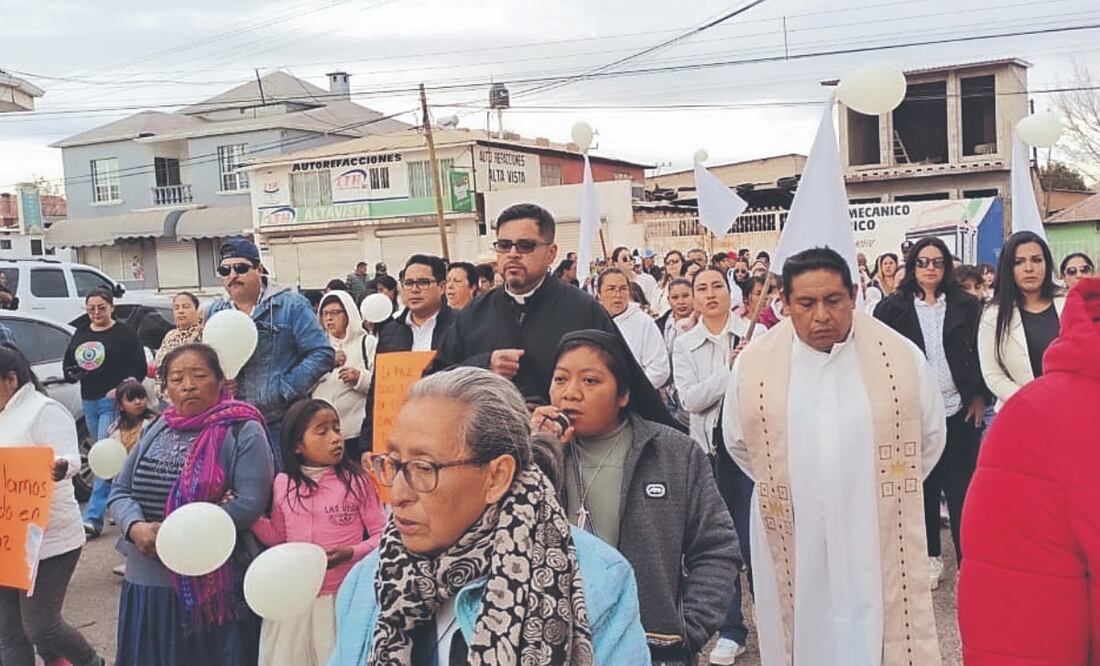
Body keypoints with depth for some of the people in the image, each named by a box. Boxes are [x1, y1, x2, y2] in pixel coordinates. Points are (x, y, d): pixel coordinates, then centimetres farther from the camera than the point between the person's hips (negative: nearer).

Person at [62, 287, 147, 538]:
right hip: (89, 402, 7)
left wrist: (121, 388, -19)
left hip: (114, 402, -6)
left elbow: (139, 368, -6)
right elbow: (67, 364, 18)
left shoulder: (125, 333, -2)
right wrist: (73, 372, -4)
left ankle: (93, 517, -14)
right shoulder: (80, 334, 15)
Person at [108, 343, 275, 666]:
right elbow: (120, 491, 9)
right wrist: (136, 528, -13)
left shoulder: (244, 432, -7)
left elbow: (250, 503, -16)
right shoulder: (156, 431, 10)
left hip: (218, 587, -5)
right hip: (148, 584, 5)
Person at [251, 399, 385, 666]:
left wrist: (351, 553, -21)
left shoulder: (356, 480, -8)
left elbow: (382, 534, -5)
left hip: (341, 597, -3)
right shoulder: (283, 483, 1)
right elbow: (278, 537, 12)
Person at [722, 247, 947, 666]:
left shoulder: (901, 356, -4)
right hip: (793, 542, 1)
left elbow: (931, 435, 10)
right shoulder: (754, 364, -3)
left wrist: (891, 489, 10)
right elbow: (738, 443, 12)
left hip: (879, 540, 0)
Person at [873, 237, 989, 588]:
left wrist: (980, 396, 1)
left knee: (961, 487, 3)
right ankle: (930, 556, 22)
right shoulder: (893, 308, 0)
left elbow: (982, 353, 6)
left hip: (959, 411, 0)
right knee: (924, 487, 9)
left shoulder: (966, 305, 2)